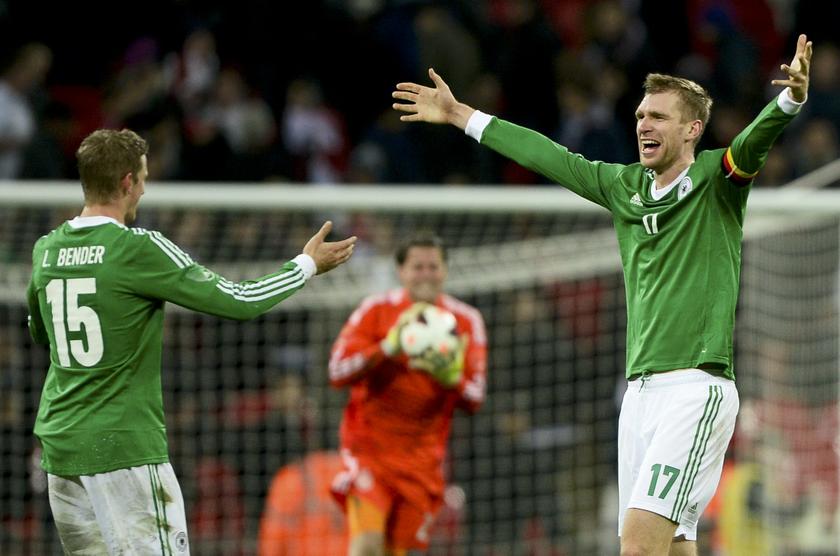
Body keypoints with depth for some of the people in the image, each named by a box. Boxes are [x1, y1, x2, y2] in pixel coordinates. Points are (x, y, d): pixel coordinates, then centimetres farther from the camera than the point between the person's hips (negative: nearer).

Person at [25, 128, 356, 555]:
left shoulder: (46, 250, 6)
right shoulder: (139, 249, -12)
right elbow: (237, 301, -8)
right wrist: (307, 264, 7)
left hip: (59, 444, 7)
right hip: (125, 448, -7)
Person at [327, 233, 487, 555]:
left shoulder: (466, 321, 4)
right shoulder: (376, 310, -2)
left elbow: (474, 400, 1)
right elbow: (337, 371, -11)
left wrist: (452, 379, -22)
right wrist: (390, 346, -24)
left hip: (422, 455, 3)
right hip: (370, 445, -3)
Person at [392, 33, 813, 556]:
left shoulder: (716, 180, -1)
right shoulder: (625, 185, 16)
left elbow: (757, 139, -19)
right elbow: (551, 158, 25)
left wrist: (791, 98, -41)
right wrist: (460, 115, 32)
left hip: (698, 385, -7)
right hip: (641, 389, 7)